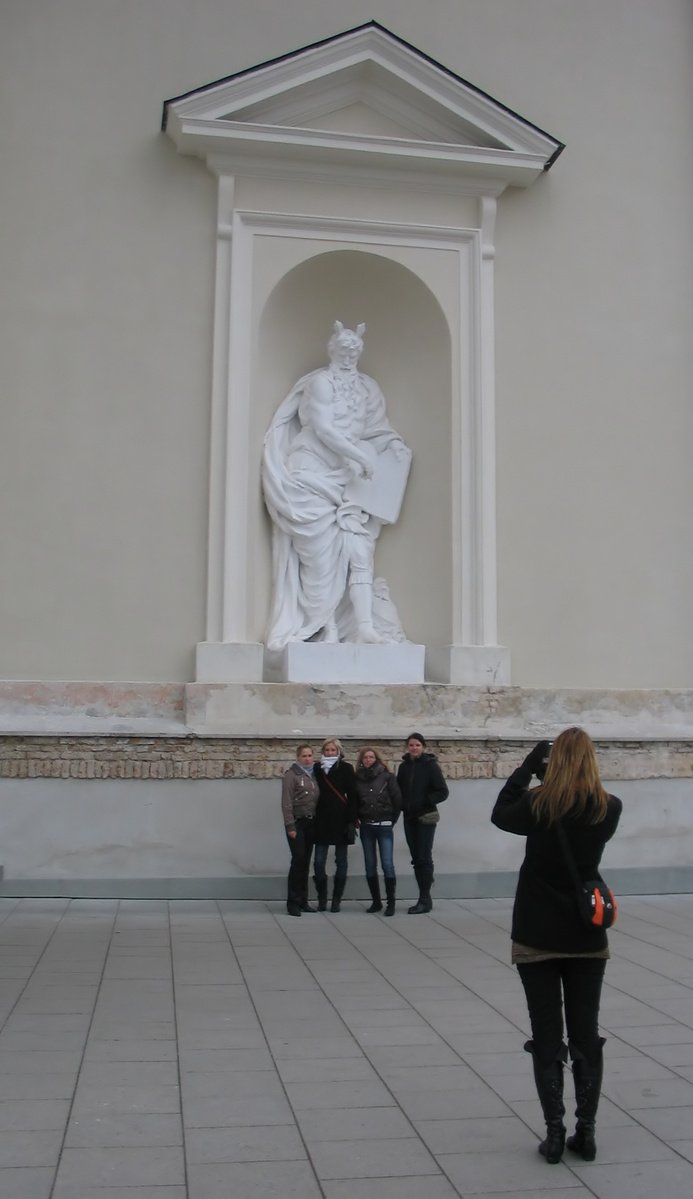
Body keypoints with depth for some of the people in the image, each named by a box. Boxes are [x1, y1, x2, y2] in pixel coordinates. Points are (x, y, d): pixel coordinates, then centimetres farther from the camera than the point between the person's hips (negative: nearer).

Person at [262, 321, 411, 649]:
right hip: (314, 474, -5)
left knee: (359, 548, -7)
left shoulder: (369, 388, 15)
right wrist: (361, 455, -19)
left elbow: (378, 427, 16)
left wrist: (394, 443, -5)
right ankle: (327, 626, -4)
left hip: (350, 477, 5)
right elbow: (323, 428, -13)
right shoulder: (320, 382, -2)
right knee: (323, 551, -7)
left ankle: (364, 625, -13)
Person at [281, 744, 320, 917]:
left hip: (311, 823, 5)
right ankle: (293, 902, -2)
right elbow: (286, 802, -9)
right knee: (298, 860, -9)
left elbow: (318, 799, 13)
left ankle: (303, 901, 14)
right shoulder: (291, 775, -4)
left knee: (305, 862, 8)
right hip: (297, 822, -5)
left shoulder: (314, 775, 13)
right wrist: (290, 826, -14)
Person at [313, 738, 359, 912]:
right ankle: (321, 898, 11)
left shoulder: (346, 769, 0)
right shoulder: (317, 768, 8)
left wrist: (351, 821, -10)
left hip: (341, 820, -2)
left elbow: (353, 796, -3)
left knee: (341, 862, 5)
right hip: (321, 820, 2)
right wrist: (312, 818, 2)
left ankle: (336, 900, 13)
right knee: (319, 862, -2)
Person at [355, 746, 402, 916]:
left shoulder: (387, 777, -3)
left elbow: (398, 799, -1)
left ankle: (391, 902, -2)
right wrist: (357, 819, 4)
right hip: (366, 827, 3)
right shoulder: (357, 778, 5)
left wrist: (392, 820, 1)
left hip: (384, 826, -3)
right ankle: (376, 902, 16)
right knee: (370, 865, 6)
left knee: (387, 864, -10)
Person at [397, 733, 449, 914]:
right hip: (409, 818, 5)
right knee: (416, 858, 8)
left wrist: (424, 801, -17)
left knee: (424, 858, -4)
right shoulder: (404, 766, 8)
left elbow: (443, 792, -10)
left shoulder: (430, 765, -7)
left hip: (425, 818, -5)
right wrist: (402, 804, 0)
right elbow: (399, 790, 17)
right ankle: (424, 898, 15)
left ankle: (425, 900, 1)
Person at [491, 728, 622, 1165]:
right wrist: (562, 780, 7)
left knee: (547, 1037, 5)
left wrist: (529, 766, 6)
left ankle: (555, 1133, 8)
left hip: (538, 936, -2)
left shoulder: (538, 804, -12)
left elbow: (500, 814, 7)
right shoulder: (609, 808, -6)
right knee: (586, 1035, 11)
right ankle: (586, 1131, 15)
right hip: (587, 936, 2)